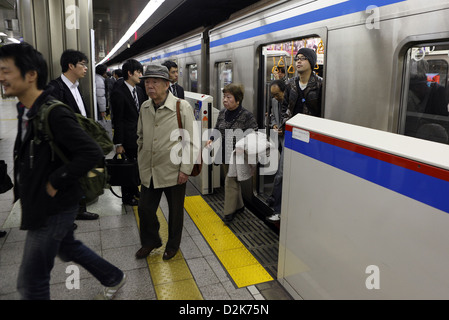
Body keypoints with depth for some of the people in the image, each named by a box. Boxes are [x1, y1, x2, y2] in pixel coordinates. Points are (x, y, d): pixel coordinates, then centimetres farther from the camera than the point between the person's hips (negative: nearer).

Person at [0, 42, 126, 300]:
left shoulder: (54, 114, -25)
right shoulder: (27, 111, 5)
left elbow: (92, 152, -32)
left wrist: (56, 182, -24)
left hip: (52, 209, -10)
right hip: (40, 204, 10)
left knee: (31, 283, 3)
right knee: (68, 247, 28)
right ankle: (114, 279, 47)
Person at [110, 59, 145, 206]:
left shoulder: (139, 90, 9)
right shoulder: (118, 93, -15)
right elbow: (117, 120, -15)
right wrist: (118, 144, -16)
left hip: (139, 137, 7)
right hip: (128, 138, -7)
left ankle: (134, 191, 37)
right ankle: (127, 197, 21)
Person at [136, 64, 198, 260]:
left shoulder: (182, 107, -12)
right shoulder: (145, 107, 4)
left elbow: (191, 141, -11)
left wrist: (186, 169, -13)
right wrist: (141, 163, 13)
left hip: (174, 172, -4)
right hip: (149, 171, 5)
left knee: (175, 211, 13)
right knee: (145, 209, 12)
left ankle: (173, 245, 37)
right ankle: (150, 241, 39)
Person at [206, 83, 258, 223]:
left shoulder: (246, 116, -14)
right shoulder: (222, 113, 4)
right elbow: (217, 129, 16)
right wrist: (211, 139, -3)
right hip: (225, 154, 7)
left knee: (230, 181, -5)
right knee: (233, 180, 18)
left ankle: (229, 212, 9)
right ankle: (239, 206, 36)